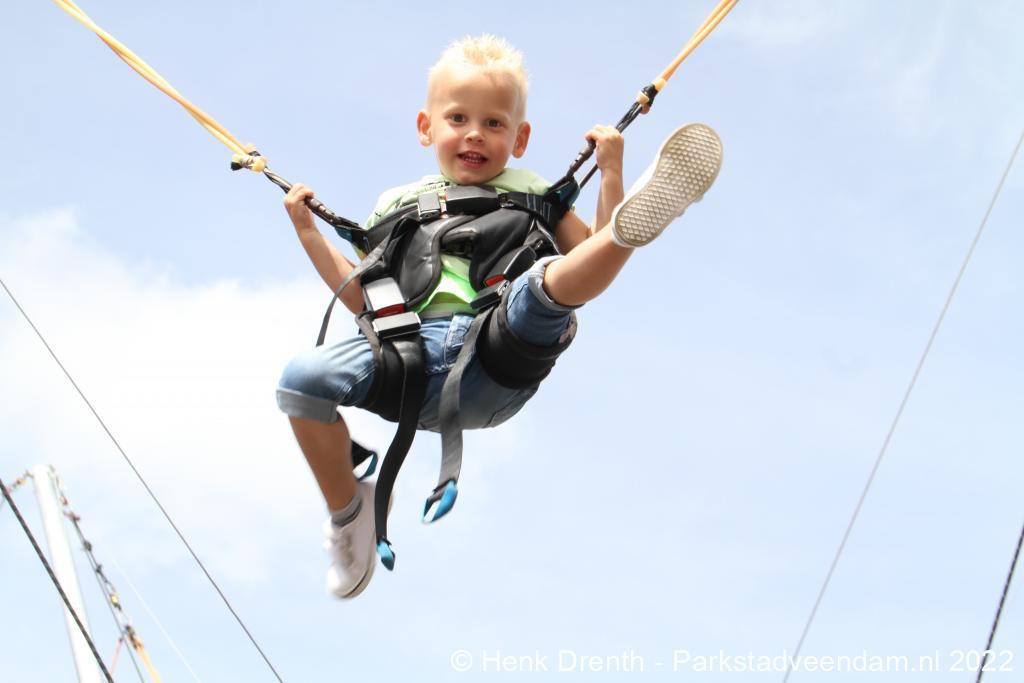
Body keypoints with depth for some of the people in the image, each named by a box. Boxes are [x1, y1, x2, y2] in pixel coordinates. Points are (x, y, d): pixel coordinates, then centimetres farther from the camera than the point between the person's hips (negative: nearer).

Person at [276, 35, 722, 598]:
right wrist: (308, 233, 23)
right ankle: (347, 509, -6)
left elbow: (590, 264, 16)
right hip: (413, 350, 2)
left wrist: (610, 173, 11)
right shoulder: (399, 204, 29)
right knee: (302, 378, -24)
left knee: (548, 281, -32)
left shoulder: (533, 194, 25)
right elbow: (364, 299, 28)